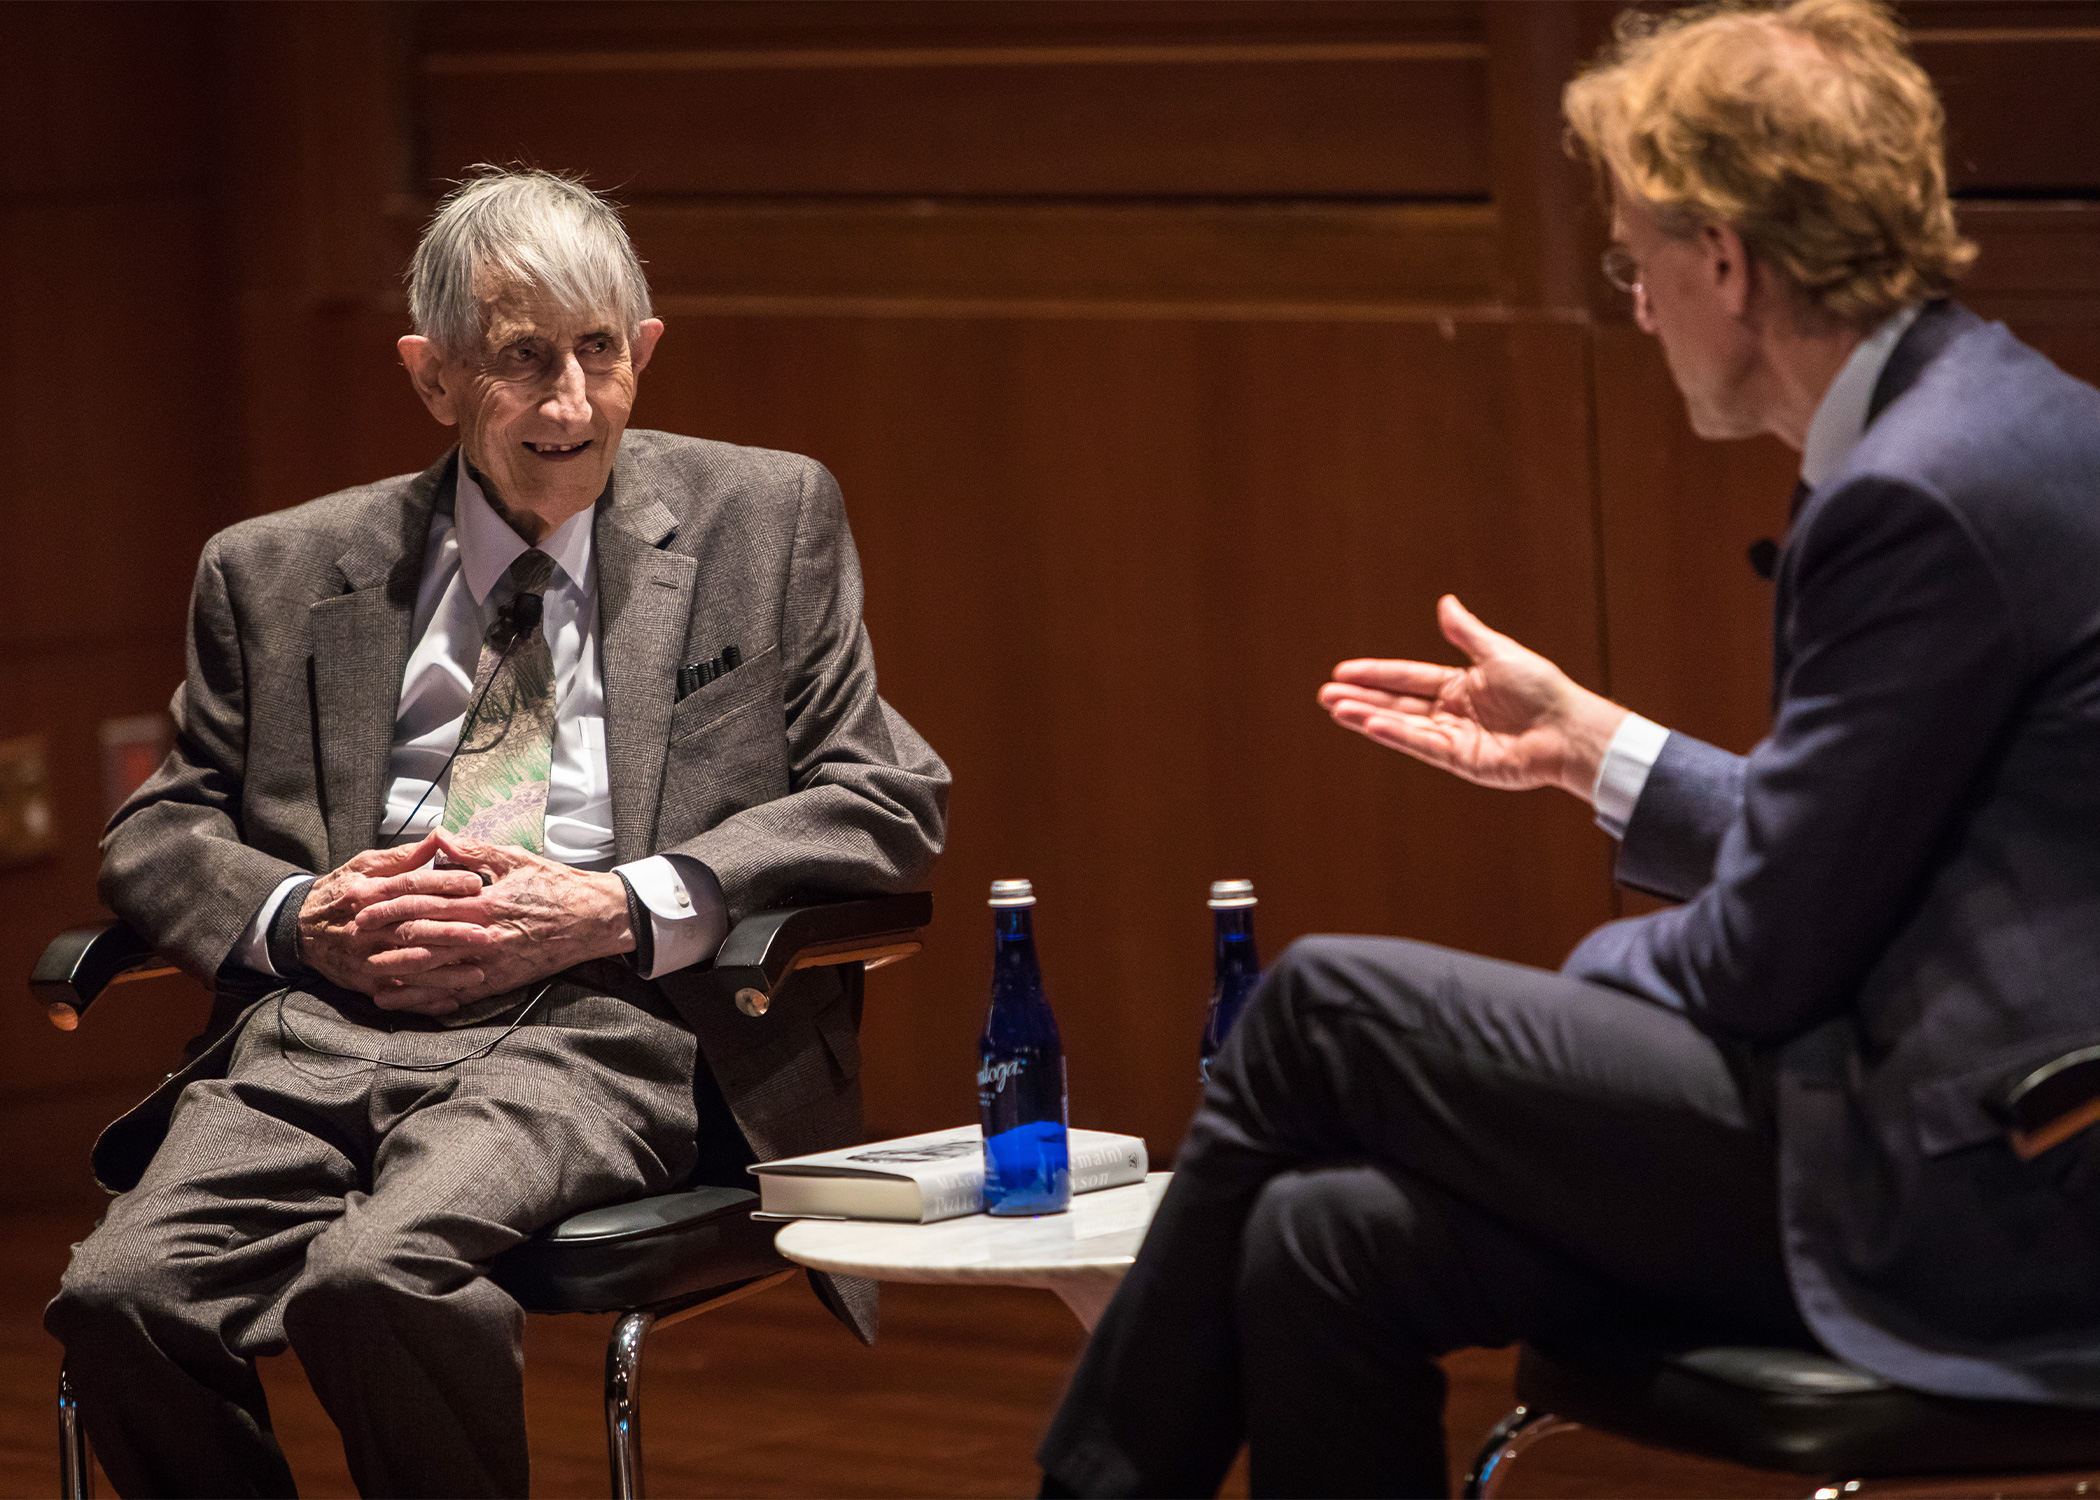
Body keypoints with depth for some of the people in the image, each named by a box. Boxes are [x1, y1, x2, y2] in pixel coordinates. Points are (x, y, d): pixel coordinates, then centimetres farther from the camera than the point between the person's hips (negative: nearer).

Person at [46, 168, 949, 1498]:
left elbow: (892, 798, 6)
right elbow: (159, 833, 20)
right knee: (124, 1293, -27)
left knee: (381, 1276, -34)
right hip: (330, 1031, 3)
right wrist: (299, 917, -4)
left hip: (602, 1028, -3)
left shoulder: (765, 521, 13)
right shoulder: (280, 573, 18)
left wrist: (624, 909, -8)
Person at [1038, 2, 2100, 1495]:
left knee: (1325, 1006, -1)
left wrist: (1568, 988, 5)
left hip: (1958, 1215, -9)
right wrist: (1589, 746, 24)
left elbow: (1767, 958, -14)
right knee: (1329, 1245, 5)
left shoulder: (1921, 497, -18)